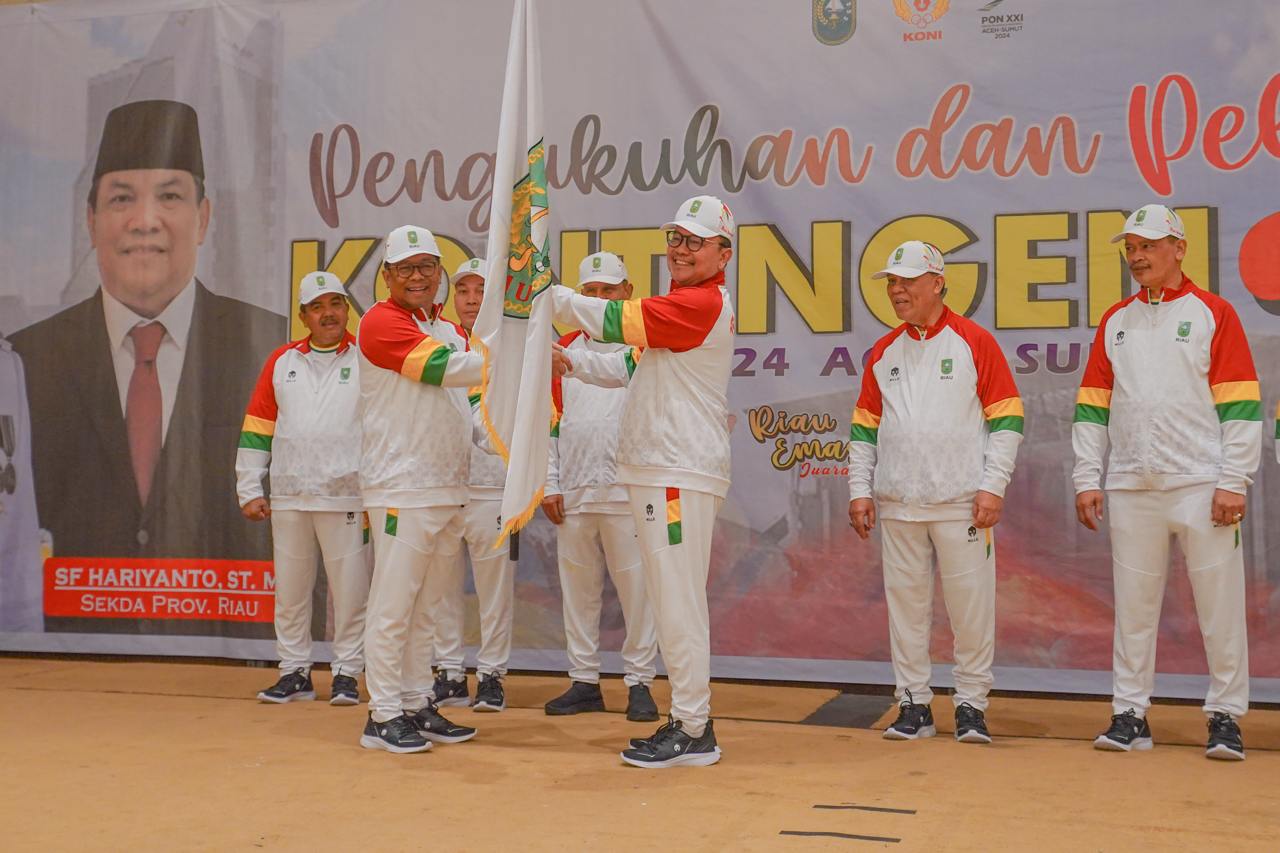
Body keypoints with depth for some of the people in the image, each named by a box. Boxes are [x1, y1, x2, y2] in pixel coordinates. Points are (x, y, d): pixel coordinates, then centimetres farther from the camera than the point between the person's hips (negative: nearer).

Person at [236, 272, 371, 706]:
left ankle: (346, 673, 11)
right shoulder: (282, 361, 12)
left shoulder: (366, 359, 2)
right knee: (289, 589, 9)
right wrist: (249, 488, 7)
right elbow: (257, 426, 13)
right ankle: (294, 671, 19)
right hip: (288, 496, 4)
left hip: (347, 497, -3)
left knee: (349, 588, -1)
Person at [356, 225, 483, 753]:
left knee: (421, 604, 13)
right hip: (401, 487, -8)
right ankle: (383, 717, 1)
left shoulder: (447, 331, 19)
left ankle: (418, 707, 19)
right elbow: (446, 369, -19)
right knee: (393, 601, -5)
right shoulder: (382, 322, -8)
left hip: (447, 487, 8)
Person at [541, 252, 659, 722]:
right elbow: (549, 421, 13)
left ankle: (639, 682, 6)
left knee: (635, 585, -2)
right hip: (572, 490, 4)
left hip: (627, 487, -4)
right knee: (577, 586, 9)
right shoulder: (564, 349, 13)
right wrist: (549, 484, 7)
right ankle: (584, 680, 19)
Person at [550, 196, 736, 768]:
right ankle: (689, 722, 20)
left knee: (678, 604, -8)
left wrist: (547, 294, -4)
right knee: (671, 603, 13)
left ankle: (692, 733, -2)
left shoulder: (704, 304, -11)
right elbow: (630, 366, 26)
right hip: (655, 470, 10)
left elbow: (614, 320, -15)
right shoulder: (682, 305, 21)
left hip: (682, 474, -10)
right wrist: (571, 363, 12)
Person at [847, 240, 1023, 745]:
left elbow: (1006, 420, -2)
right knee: (905, 603, 7)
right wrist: (859, 489, 8)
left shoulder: (975, 342, 0)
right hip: (896, 502, 4)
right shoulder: (883, 353, 12)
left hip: (961, 501, -4)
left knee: (970, 603, -1)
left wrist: (992, 486, -8)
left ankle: (971, 704, 11)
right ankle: (913, 704, 16)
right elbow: (864, 427, 16)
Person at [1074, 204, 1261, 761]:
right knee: (1132, 606, 6)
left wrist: (1234, 482, -9)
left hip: (1201, 483, -4)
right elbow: (1092, 405, 14)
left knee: (1219, 603, 0)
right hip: (1132, 486, 4)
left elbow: (1239, 405, -3)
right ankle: (1130, 715, 14)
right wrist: (1086, 479, 6)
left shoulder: (1213, 313, 2)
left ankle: (1226, 716, 11)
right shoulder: (1115, 321, 14)